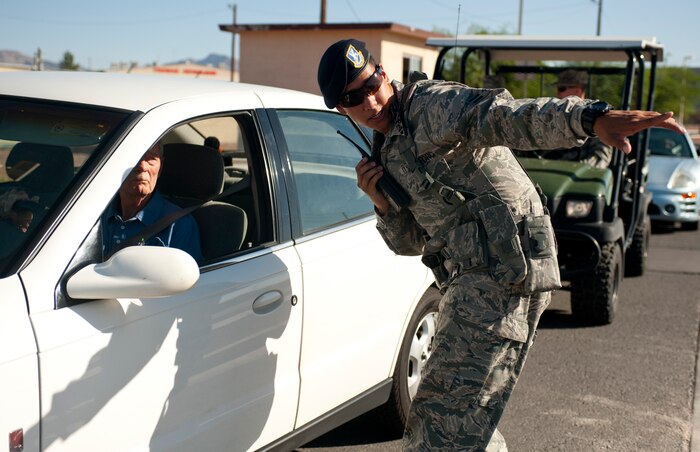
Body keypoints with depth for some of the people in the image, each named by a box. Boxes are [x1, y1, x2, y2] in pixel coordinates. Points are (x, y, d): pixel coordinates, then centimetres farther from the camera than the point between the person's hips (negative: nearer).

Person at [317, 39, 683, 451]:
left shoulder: (430, 104, -10)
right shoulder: (387, 151, 18)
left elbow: (503, 114, -31)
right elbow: (411, 242, 20)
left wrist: (591, 118, -48)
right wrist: (383, 204, 0)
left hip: (503, 273, -10)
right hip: (473, 279, 10)